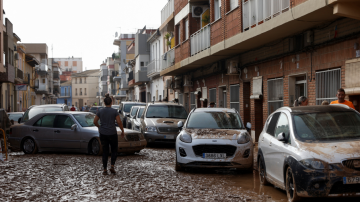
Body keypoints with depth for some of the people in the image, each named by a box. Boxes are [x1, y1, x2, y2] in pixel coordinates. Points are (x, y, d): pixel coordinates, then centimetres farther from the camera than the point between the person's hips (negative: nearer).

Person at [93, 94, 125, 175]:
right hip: (112, 133, -2)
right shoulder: (114, 111, -7)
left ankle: (105, 170, 7)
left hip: (103, 134, 2)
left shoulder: (100, 111, 0)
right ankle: (112, 166, -2)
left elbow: (95, 122, 4)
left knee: (105, 152, 10)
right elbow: (119, 122, -9)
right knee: (114, 150, 15)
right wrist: (122, 131, 4)